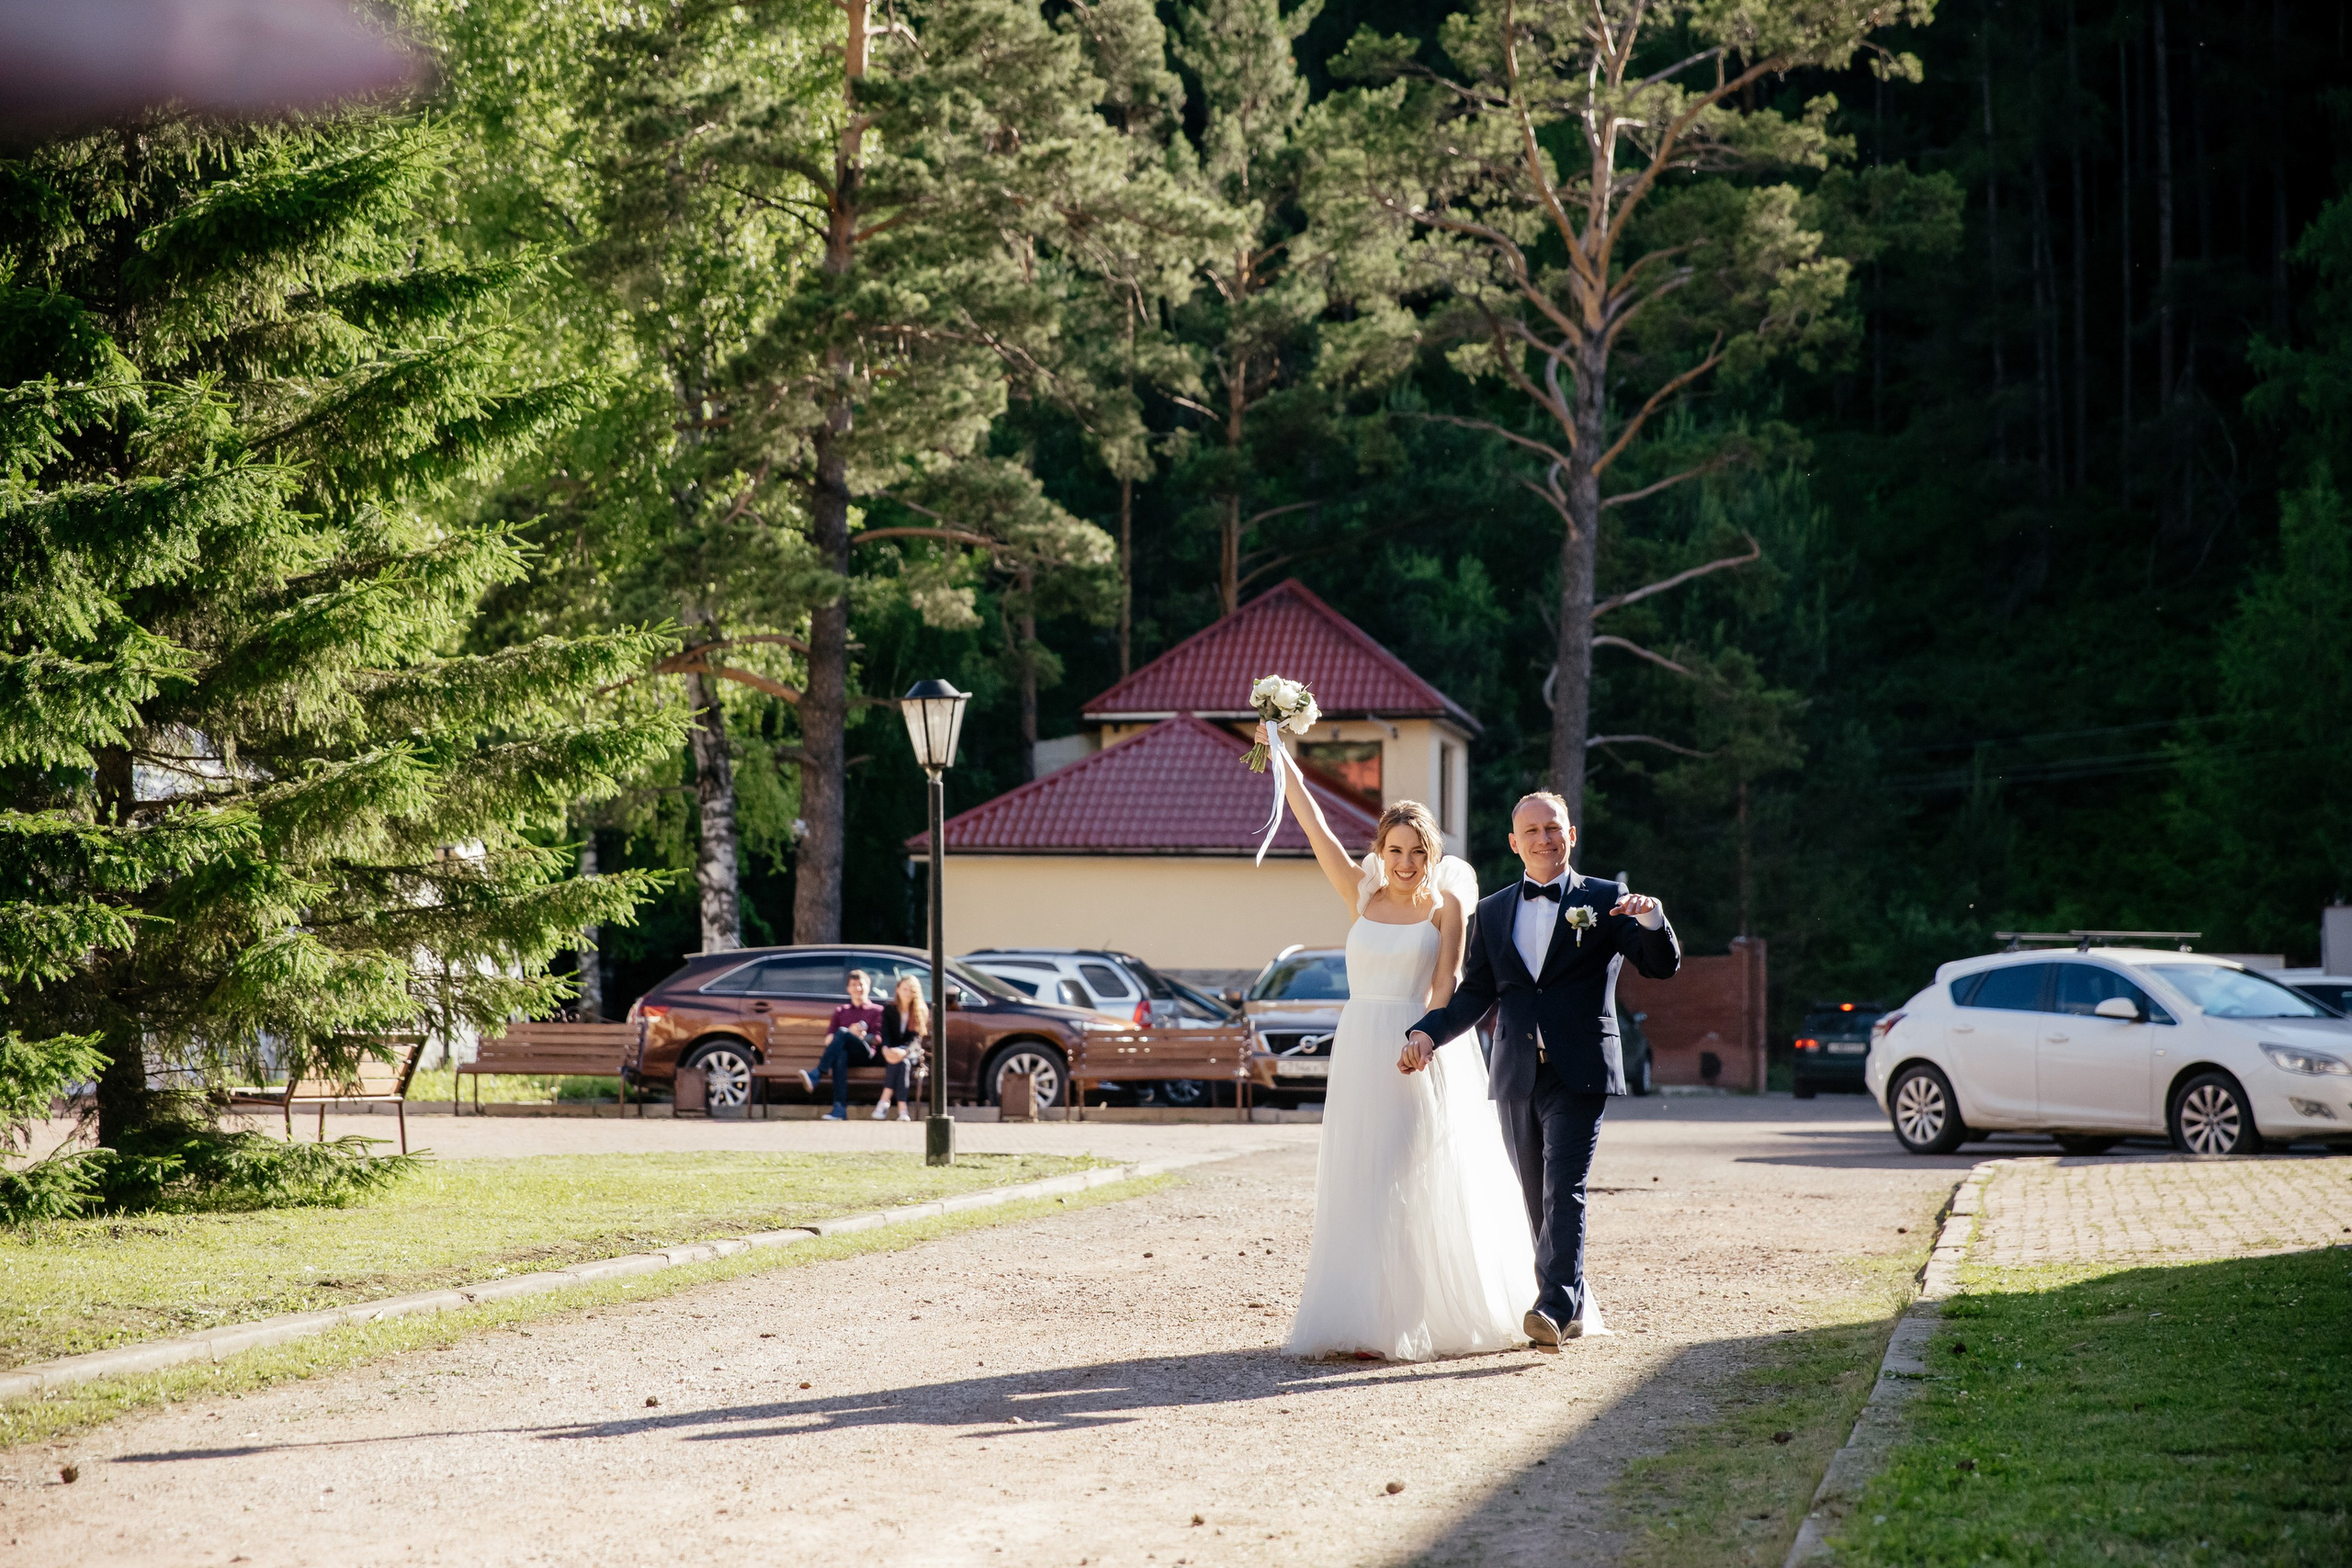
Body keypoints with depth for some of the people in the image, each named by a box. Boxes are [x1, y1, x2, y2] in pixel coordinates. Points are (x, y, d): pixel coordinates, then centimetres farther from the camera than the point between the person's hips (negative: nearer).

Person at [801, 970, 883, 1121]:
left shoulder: (877, 1011, 20)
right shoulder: (841, 1011, 30)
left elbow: (878, 1038, 5)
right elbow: (828, 1037, 19)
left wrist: (862, 1036, -14)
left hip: (865, 1054, -2)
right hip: (844, 1051, 2)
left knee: (842, 1033, -33)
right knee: (840, 1056, -39)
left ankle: (815, 1075, -46)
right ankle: (840, 1110, -52)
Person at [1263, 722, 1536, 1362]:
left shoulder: (1446, 904, 0)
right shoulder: (1361, 893, 8)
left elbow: (1445, 985, -8)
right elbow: (1313, 824, 3)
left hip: (1424, 1052, -3)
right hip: (1361, 1051, 3)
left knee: (1426, 1183, -1)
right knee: (1361, 1183, 1)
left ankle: (1434, 1316, 8)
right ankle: (1367, 1320, 3)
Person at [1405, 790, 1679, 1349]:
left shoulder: (1604, 900, 4)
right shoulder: (1492, 913, 15)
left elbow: (1663, 966, -4)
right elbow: (1474, 994, 13)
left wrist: (1653, 920, -25)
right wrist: (1427, 1031, -4)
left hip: (1578, 1073, -5)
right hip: (1517, 1075, 5)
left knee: (1564, 1188, -17)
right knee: (1535, 1198, 8)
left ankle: (1555, 1307, -26)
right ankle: (1576, 1308, 19)